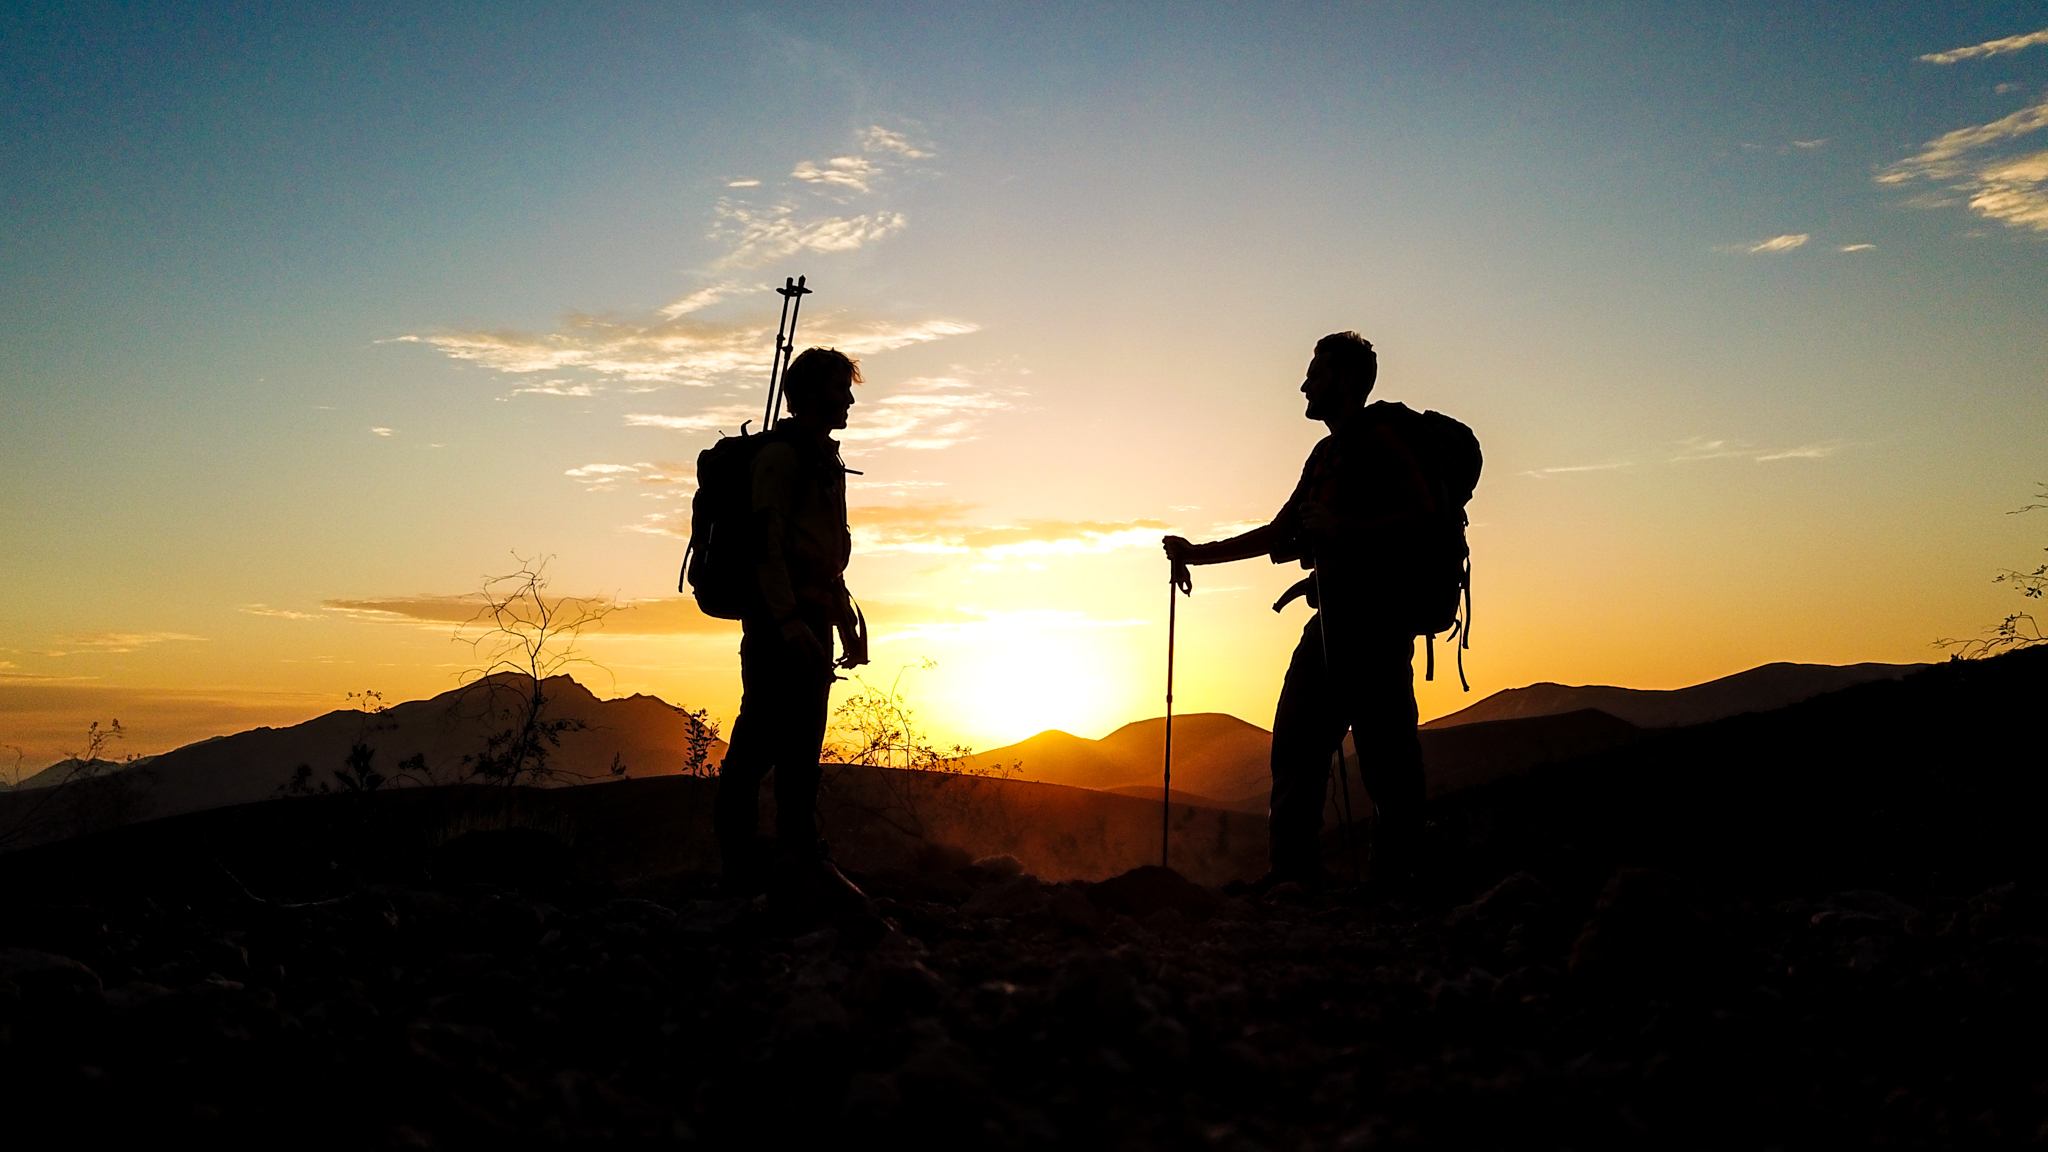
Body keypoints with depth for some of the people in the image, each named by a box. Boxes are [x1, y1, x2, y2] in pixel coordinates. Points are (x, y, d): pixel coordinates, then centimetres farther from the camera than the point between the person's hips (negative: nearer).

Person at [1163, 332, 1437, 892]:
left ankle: (1394, 878, 0)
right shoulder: (1326, 453, 23)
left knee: (1385, 752, -7)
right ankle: (1297, 870, 13)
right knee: (1296, 741, 8)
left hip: (1376, 620, -9)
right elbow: (1279, 535, 29)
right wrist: (1198, 553, 28)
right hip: (1332, 620, 10)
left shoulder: (1380, 443, -5)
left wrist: (1344, 526, -23)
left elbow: (1425, 516, -18)